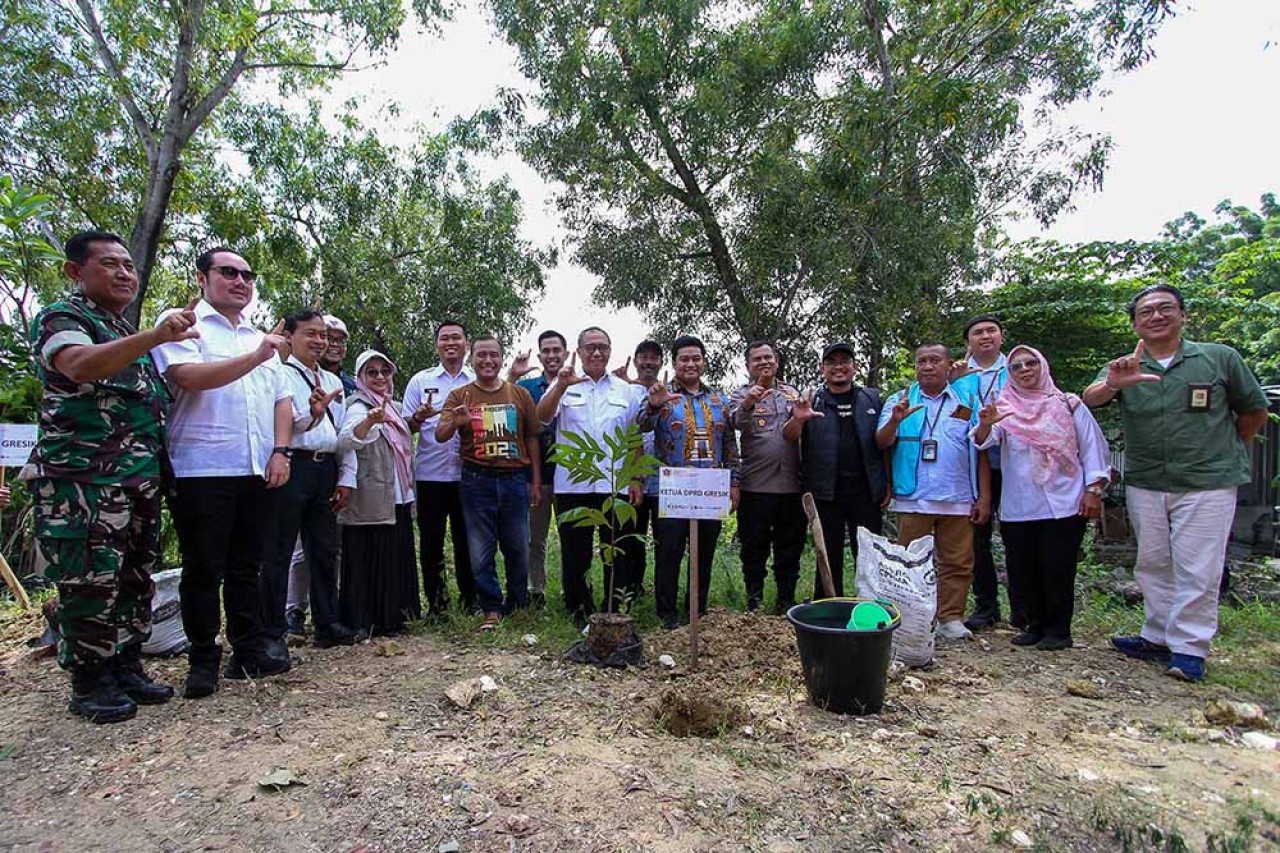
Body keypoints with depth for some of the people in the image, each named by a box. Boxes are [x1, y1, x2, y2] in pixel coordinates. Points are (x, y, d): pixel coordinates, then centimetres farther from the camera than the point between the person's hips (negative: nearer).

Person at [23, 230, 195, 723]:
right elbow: (79, 366, -28)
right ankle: (89, 684, 9)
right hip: (84, 478, -8)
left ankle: (127, 668, 21)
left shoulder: (126, 331, 20)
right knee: (92, 583, -4)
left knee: (136, 579, 11)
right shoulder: (61, 318, -5)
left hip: (141, 478, 8)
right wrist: (155, 338, -41)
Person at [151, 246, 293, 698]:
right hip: (202, 471, -6)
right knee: (203, 571, 2)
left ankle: (248, 653, 20)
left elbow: (281, 399, 17)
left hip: (256, 473, 6)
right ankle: (203, 662, 14)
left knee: (246, 568, 12)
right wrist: (255, 358, -27)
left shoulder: (261, 338, 21)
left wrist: (280, 451, 4)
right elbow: (189, 377, -17)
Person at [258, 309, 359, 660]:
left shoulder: (333, 382, 20)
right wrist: (311, 414, -37)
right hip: (291, 466, -7)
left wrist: (346, 478, 13)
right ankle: (272, 633, 6)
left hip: (325, 470, 7)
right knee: (278, 553, -1)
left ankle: (327, 624, 21)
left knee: (325, 551, 11)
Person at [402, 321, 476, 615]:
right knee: (431, 540, 5)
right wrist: (418, 417, -14)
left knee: (466, 539, 7)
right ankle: (435, 603, 18)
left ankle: (470, 601, 19)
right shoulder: (421, 380, 9)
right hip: (430, 473, 0)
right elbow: (406, 426, 8)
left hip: (468, 473, 0)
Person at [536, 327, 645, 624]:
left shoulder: (626, 390, 12)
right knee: (575, 554, 7)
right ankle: (578, 610, 25)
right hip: (573, 485, -1)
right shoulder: (565, 386, 6)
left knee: (618, 553, 7)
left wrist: (636, 480, 5)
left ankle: (614, 613, 22)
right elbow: (542, 417, -12)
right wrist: (560, 386, -27)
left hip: (616, 485, 2)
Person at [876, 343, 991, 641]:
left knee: (958, 563, 5)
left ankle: (951, 620, 16)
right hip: (912, 498, -1)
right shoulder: (899, 401, 8)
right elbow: (881, 443, -3)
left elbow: (981, 452, 10)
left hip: (958, 499, 1)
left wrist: (984, 497, 4)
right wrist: (895, 421, -24)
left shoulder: (968, 402, 11)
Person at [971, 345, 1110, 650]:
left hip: (1064, 505, -2)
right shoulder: (1004, 408, 5)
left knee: (1058, 570, 0)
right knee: (1022, 570, 7)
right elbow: (984, 441, -12)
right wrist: (985, 424, -34)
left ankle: (1058, 630, 14)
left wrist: (1093, 490, -3)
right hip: (1017, 508, 2)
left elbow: (1093, 448, 4)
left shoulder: (1068, 405, 4)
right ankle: (1036, 625, 24)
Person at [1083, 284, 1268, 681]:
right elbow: (1090, 399, -16)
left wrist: (1224, 452, 14)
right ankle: (1158, 637, 24)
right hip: (1144, 485, 3)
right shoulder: (1125, 367, 3)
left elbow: (1254, 411, 12)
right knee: (1152, 566, 12)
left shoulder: (1221, 358, 0)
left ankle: (1189, 648, 10)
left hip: (1207, 485, -2)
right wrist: (1112, 384, -38)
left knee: (1197, 570, -1)